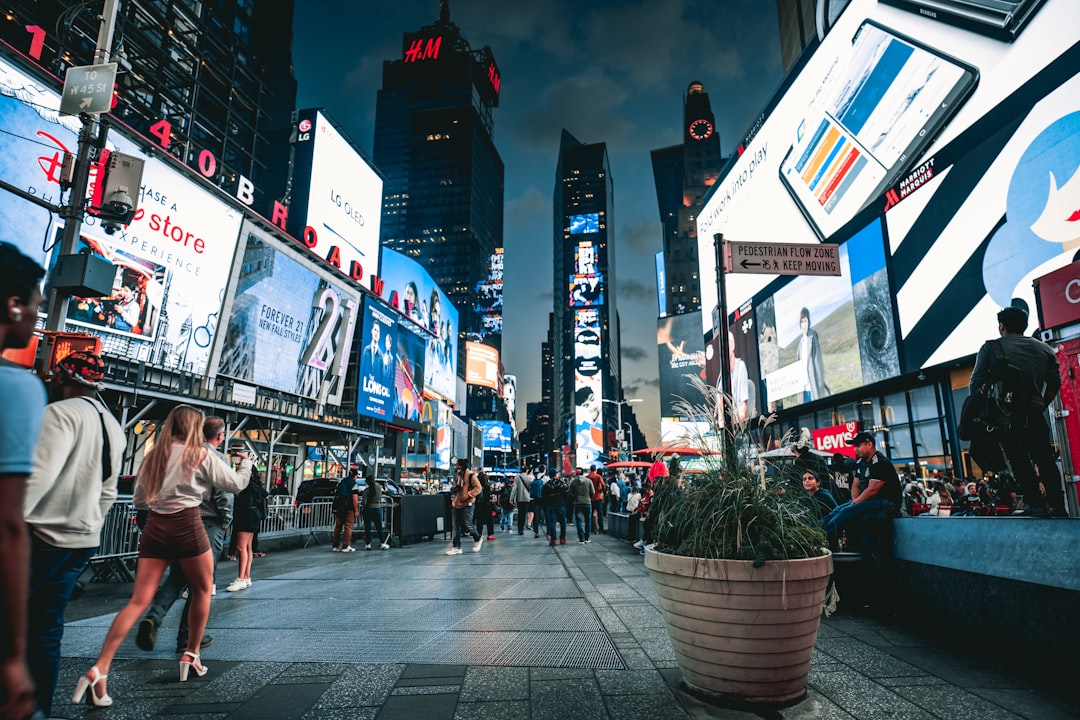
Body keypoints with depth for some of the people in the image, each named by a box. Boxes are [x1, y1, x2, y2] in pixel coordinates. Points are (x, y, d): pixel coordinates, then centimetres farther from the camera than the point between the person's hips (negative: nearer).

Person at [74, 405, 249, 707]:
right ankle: (191, 656, 24)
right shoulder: (201, 454, -5)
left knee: (138, 601, 4)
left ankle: (98, 670, -9)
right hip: (187, 526, -5)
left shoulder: (153, 455, 10)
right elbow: (236, 484, 3)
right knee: (202, 591, 16)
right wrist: (245, 464, 22)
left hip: (154, 527, 5)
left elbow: (139, 500, 16)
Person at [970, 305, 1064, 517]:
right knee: (1045, 460, 10)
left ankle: (1035, 504, -2)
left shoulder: (991, 347, 0)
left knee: (1019, 460, 0)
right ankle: (1057, 505, 8)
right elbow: (1055, 383, 14)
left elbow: (976, 383, -5)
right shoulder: (1044, 349, 14)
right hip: (1035, 414, 4)